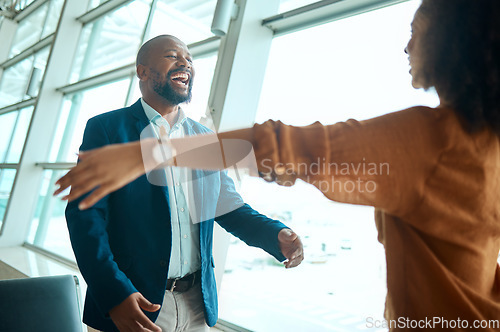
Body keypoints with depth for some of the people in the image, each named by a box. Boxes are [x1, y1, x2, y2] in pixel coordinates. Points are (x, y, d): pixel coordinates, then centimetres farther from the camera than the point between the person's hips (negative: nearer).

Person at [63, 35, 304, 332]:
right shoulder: (106, 129, -5)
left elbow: (230, 208, 11)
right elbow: (85, 214, -11)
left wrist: (277, 235, -7)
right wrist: (114, 294, -22)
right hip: (132, 303, -4)